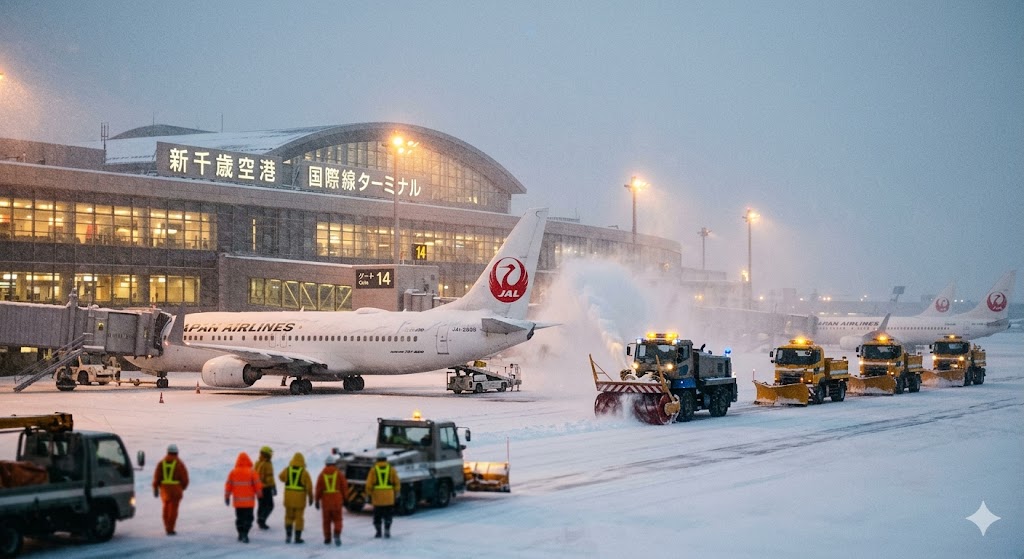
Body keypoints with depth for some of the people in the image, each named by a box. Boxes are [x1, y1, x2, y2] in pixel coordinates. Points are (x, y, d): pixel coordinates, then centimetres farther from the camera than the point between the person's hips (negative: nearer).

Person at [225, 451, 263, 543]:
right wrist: (259, 493, 13)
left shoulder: (233, 472, -1)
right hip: (249, 501, -3)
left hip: (237, 501, 3)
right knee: (248, 518, 1)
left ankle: (241, 534, 22)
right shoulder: (252, 472, -9)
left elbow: (228, 485, 3)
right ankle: (245, 534, -12)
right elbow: (257, 485, -5)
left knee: (239, 518, 17)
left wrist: (227, 497, 14)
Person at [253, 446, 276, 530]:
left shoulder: (257, 464, 9)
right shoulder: (267, 464, -17)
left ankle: (260, 523, 17)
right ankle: (261, 519, -11)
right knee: (269, 505, -2)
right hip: (266, 487, -8)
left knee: (262, 505, 14)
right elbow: (270, 477, -21)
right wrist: (274, 488, -19)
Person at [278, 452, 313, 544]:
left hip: (288, 498, 2)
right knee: (299, 517, 7)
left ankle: (288, 535, 6)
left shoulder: (287, 470, -3)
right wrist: (310, 497, 2)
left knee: (289, 516, 17)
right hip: (300, 498, -2)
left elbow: (281, 477, 17)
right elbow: (309, 486, -9)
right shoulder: (304, 472, -12)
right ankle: (297, 538, 9)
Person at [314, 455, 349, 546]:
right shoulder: (339, 474, -1)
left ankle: (327, 539, 13)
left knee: (327, 520, 11)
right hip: (337, 501, -1)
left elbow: (318, 489, -1)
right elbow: (344, 486, 0)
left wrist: (317, 500, 7)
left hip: (325, 501, 1)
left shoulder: (322, 474, 0)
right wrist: (344, 498, 12)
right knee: (337, 519, 6)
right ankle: (337, 534, -16)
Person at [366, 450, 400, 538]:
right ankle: (387, 530, -4)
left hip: (377, 497, 0)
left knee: (377, 515, 11)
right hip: (389, 497, 0)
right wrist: (396, 494, 13)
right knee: (388, 515, 9)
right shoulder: (391, 469, 3)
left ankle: (378, 531, 10)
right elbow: (397, 483, 3)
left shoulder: (373, 469, 1)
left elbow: (369, 484, -3)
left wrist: (369, 494, 7)